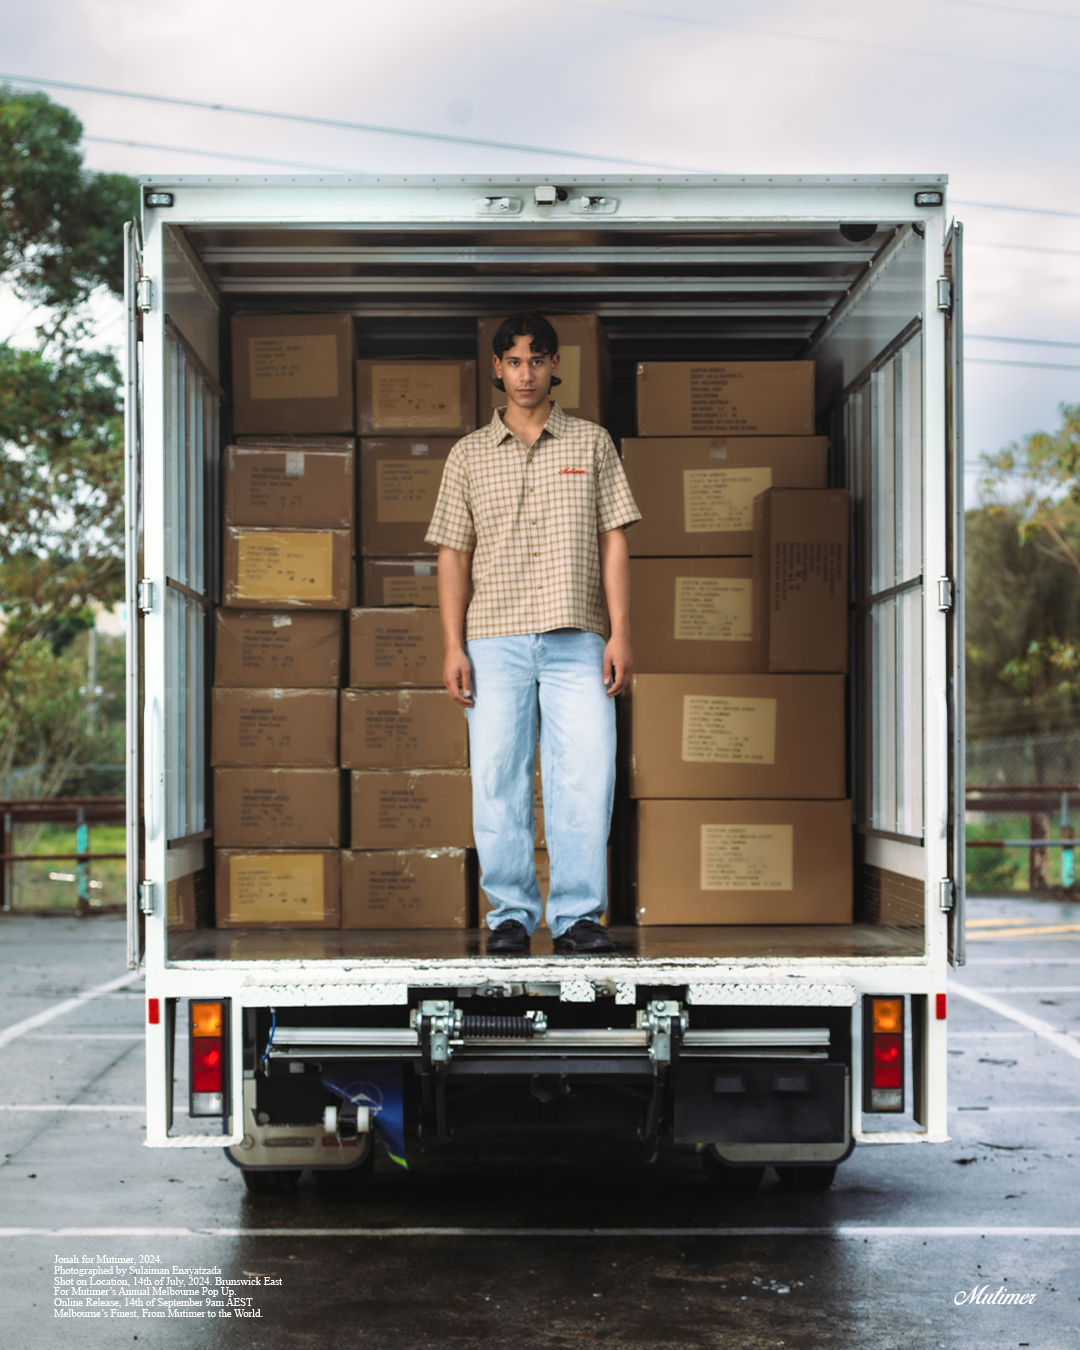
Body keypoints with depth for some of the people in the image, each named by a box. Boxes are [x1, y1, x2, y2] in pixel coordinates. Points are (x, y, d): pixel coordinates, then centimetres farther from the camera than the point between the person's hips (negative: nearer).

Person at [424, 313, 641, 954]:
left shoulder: (591, 443, 11)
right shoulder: (469, 454, 12)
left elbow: (613, 542, 7)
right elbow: (453, 555, 10)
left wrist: (621, 634, -2)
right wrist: (453, 646, 1)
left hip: (577, 641, 0)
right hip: (494, 641, 1)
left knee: (587, 775, -8)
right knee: (498, 778, -2)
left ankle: (578, 914, 1)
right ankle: (512, 913, 8)